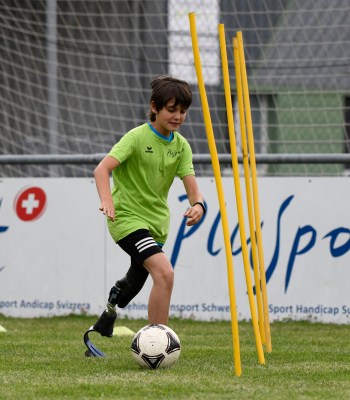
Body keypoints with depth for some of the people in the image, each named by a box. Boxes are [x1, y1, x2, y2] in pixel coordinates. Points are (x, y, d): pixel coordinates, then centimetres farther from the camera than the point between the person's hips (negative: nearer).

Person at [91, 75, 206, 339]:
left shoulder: (181, 146, 4)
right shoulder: (138, 137, -14)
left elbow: (192, 188, -3)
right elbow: (102, 169, -24)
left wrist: (198, 205, -28)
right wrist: (107, 201, -43)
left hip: (157, 223, 7)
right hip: (127, 217, -7)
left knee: (134, 285, 22)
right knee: (165, 272, -27)